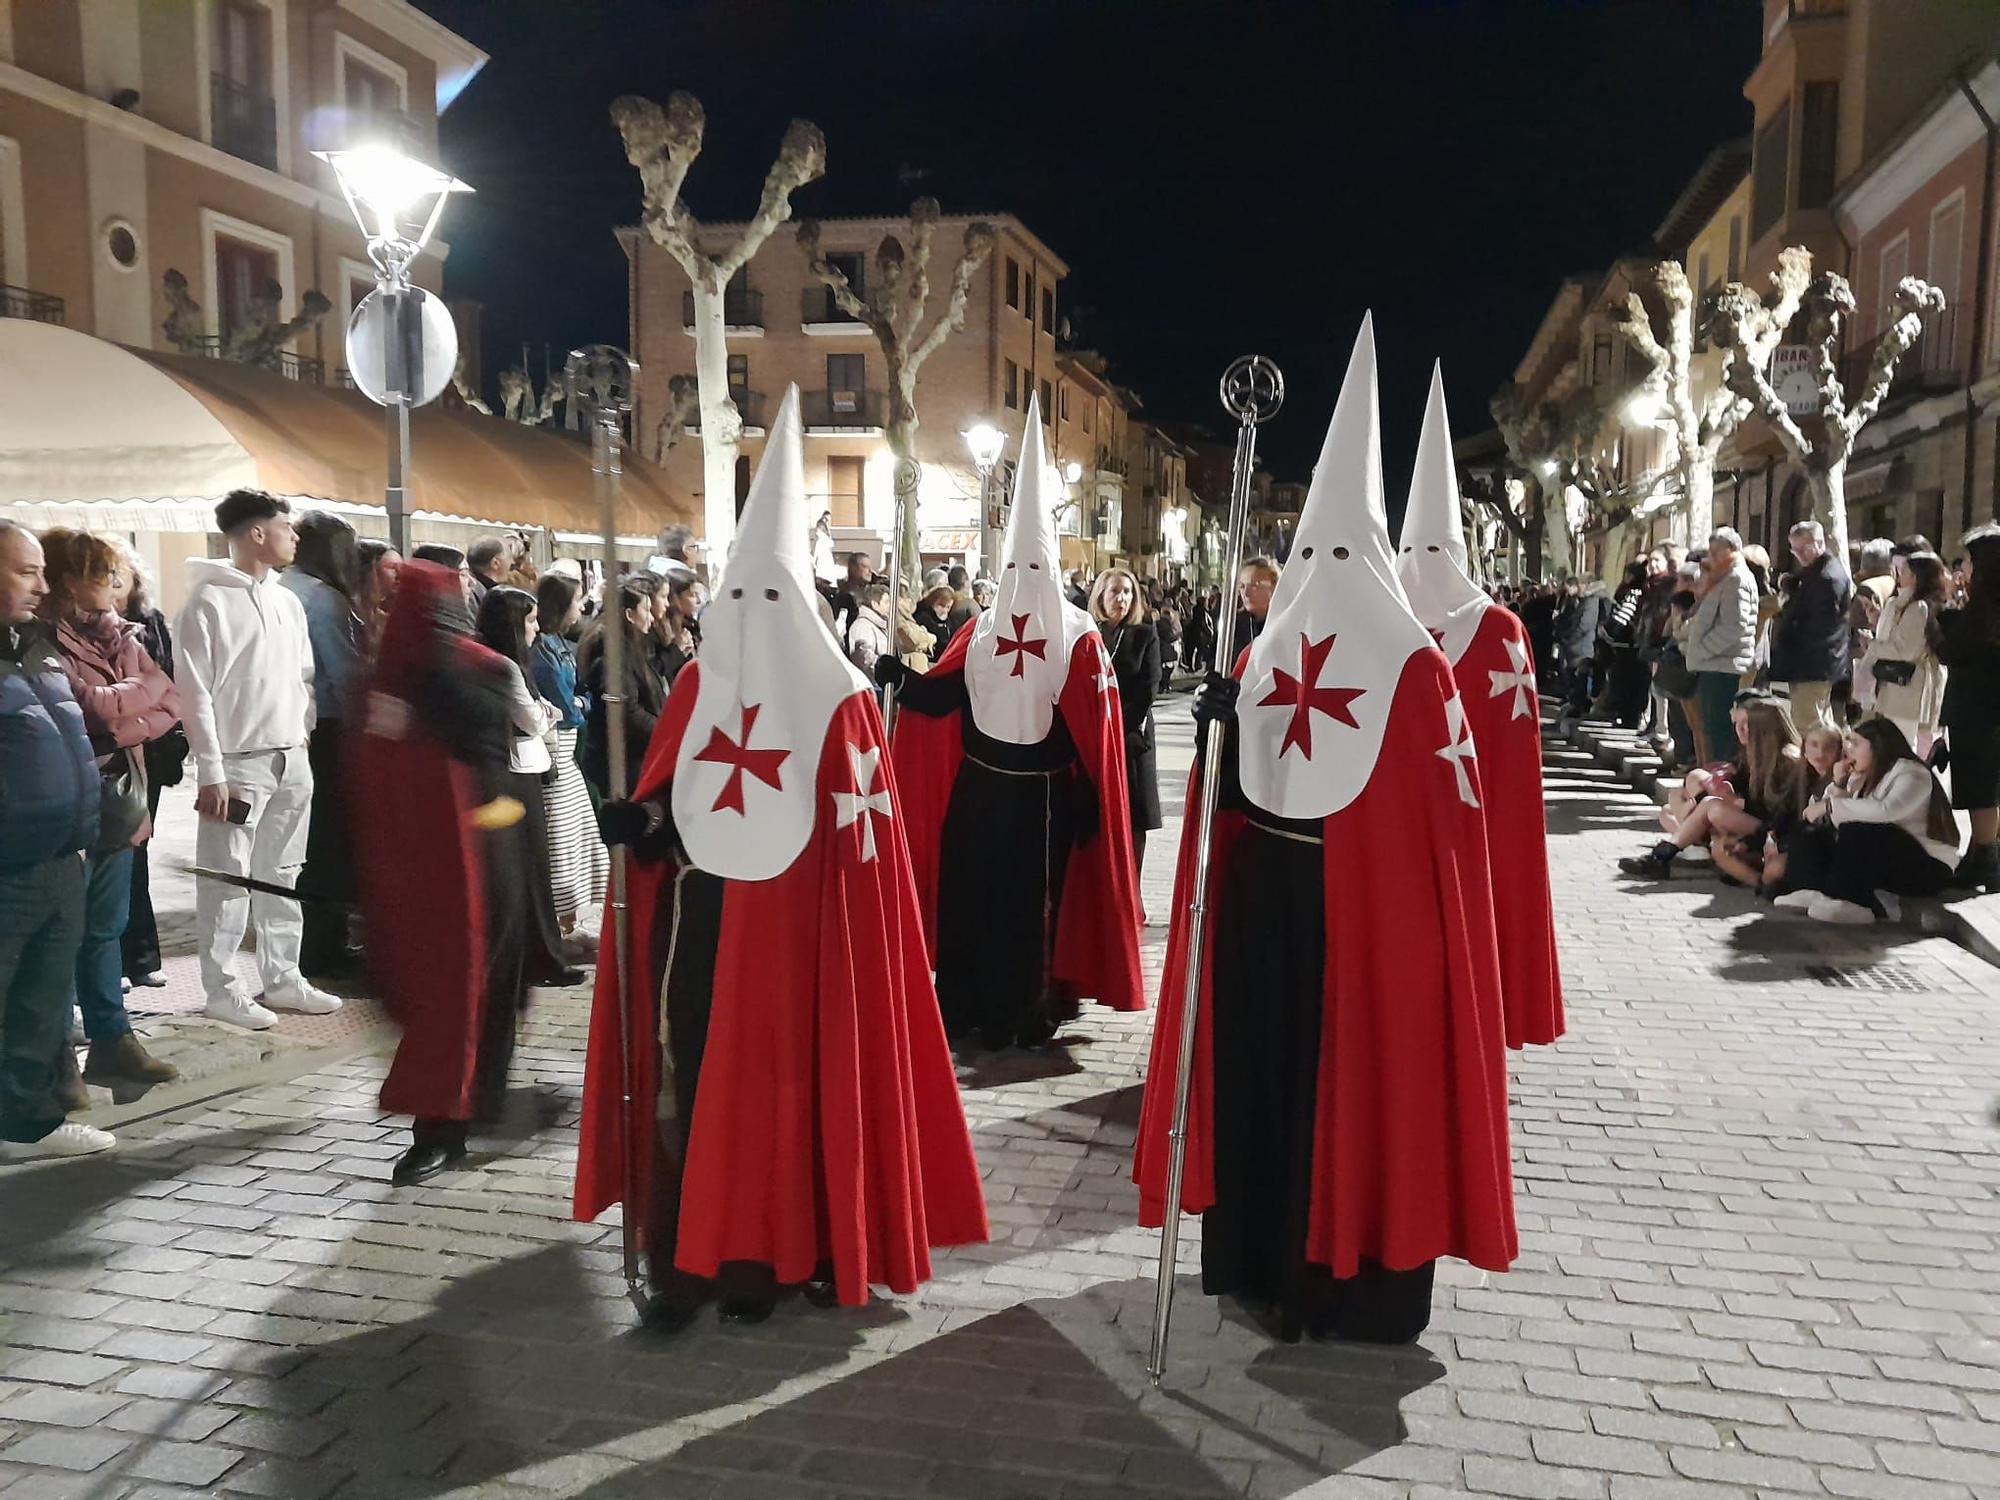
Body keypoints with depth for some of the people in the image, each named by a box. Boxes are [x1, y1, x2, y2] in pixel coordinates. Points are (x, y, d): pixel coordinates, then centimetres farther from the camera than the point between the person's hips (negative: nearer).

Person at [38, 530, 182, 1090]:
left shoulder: (116, 635, 13)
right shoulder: (47, 640, -10)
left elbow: (169, 705, 4)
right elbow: (90, 706, -20)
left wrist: (118, 729, -12)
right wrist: (139, 691, -4)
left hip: (117, 799, 7)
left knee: (106, 928, 14)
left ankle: (111, 1041, 22)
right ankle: (57, 1058, 8)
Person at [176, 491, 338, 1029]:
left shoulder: (288, 602, 12)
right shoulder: (208, 600, -8)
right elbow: (194, 691, -11)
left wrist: (304, 737, 8)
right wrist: (211, 772, -15)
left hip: (292, 761, 6)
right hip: (238, 763, -6)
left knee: (282, 875, 12)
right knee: (228, 879, -1)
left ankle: (283, 978, 20)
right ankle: (223, 988, 9)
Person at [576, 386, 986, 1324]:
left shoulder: (836, 701, -4)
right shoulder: (696, 688, 8)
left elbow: (857, 835, -5)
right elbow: (665, 793, 12)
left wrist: (843, 933, -9)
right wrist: (642, 819, -11)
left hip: (789, 927, -3)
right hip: (694, 919, 4)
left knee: (777, 1084, 4)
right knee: (689, 1078, 5)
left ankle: (760, 1257, 18)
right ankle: (686, 1256, 15)